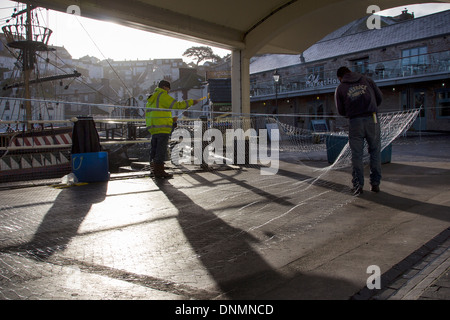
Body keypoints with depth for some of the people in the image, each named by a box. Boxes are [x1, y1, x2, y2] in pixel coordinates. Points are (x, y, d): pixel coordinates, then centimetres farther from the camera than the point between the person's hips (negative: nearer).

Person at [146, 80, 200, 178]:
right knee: (161, 149, -8)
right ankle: (159, 170, -8)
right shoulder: (163, 96, -7)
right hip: (163, 128, -9)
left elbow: (147, 114, 23)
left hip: (153, 128, 9)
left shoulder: (151, 99, 22)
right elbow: (177, 105, -14)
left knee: (154, 149, 14)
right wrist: (191, 102, -6)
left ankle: (153, 169, 20)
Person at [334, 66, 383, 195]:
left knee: (356, 154, 5)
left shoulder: (340, 88, 7)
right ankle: (375, 183, 12)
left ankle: (358, 184, 5)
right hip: (372, 119, 1)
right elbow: (379, 98, 13)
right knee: (375, 151, 10)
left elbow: (341, 111, 5)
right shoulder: (367, 80, 11)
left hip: (355, 122, -1)